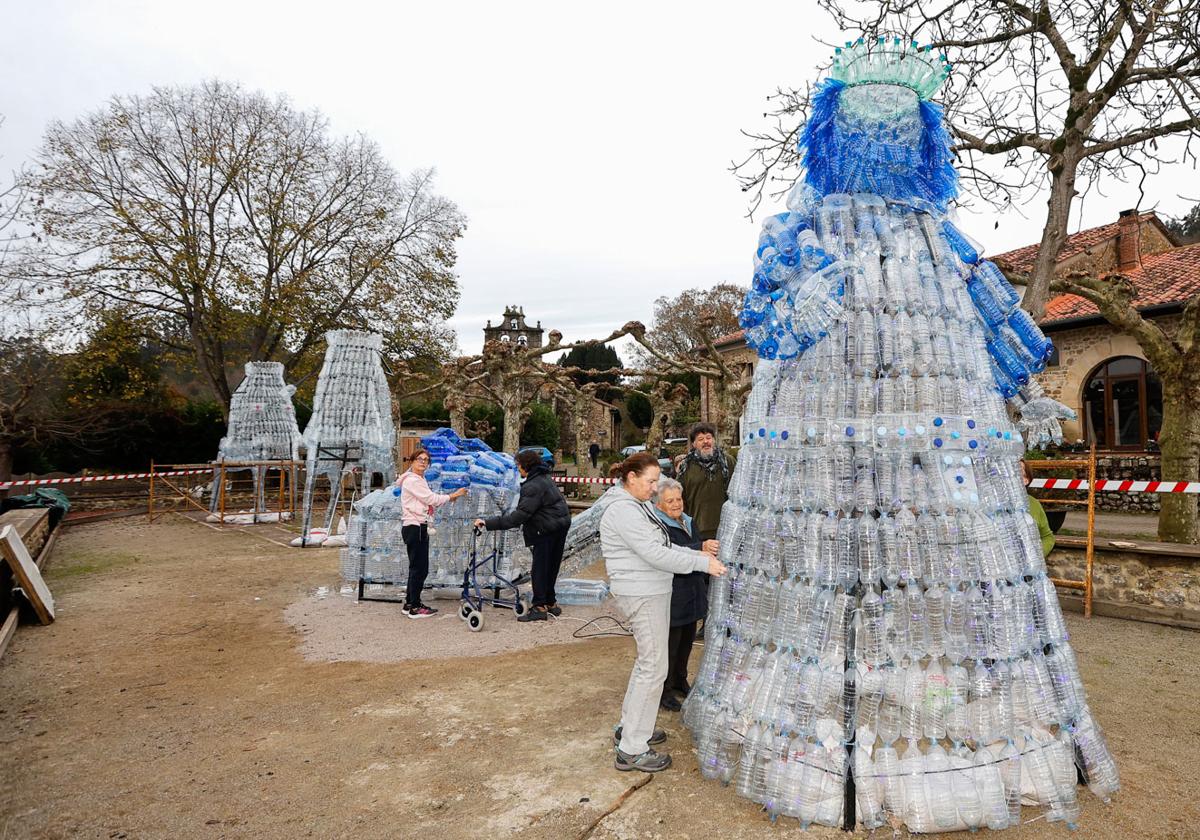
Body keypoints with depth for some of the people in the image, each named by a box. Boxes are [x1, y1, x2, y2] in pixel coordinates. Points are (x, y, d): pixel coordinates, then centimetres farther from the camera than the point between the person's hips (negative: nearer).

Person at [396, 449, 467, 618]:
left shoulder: (420, 480, 19)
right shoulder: (411, 480, -12)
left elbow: (429, 501, 12)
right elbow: (431, 499, -16)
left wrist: (448, 497, 1)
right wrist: (452, 496, -7)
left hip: (420, 528, 10)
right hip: (414, 527, -10)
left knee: (419, 568, 13)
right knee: (418, 568, -5)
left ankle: (409, 604, 22)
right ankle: (415, 607, 3)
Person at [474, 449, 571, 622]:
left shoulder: (533, 487, -21)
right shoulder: (544, 478, 11)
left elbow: (520, 515, -27)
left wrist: (488, 523, -28)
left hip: (546, 530, -10)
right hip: (560, 525, 10)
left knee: (540, 568, -3)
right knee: (551, 568, 17)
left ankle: (540, 607, 1)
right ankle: (551, 603, 26)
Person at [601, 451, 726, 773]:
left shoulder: (640, 506, 12)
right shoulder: (623, 511, -19)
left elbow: (663, 546, 14)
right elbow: (654, 554, -24)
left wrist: (699, 554, 1)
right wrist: (702, 564, -20)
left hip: (653, 592, 10)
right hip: (640, 595, -10)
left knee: (647, 662, 19)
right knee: (653, 667, -5)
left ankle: (630, 727, 32)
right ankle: (632, 750, 4)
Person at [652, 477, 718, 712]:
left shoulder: (687, 522, 11)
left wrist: (706, 583, 25)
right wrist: (702, 548, -46)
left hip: (692, 594, 9)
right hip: (672, 598, -9)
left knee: (687, 640, 20)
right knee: (670, 644, 2)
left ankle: (680, 681, 38)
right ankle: (664, 691, 17)